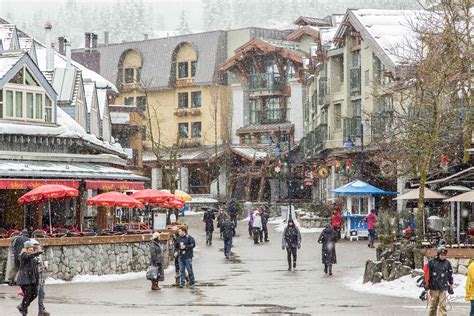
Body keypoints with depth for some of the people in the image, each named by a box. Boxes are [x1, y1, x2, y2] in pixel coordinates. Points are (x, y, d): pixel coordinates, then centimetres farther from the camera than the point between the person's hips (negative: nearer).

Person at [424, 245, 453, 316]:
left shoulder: (447, 263, 5)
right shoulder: (431, 262, -3)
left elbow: (450, 275, 14)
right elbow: (427, 273, 3)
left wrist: (451, 284, 17)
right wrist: (426, 284, 3)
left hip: (443, 287, 1)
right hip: (434, 287, -1)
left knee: (443, 305, -6)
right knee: (433, 305, 6)